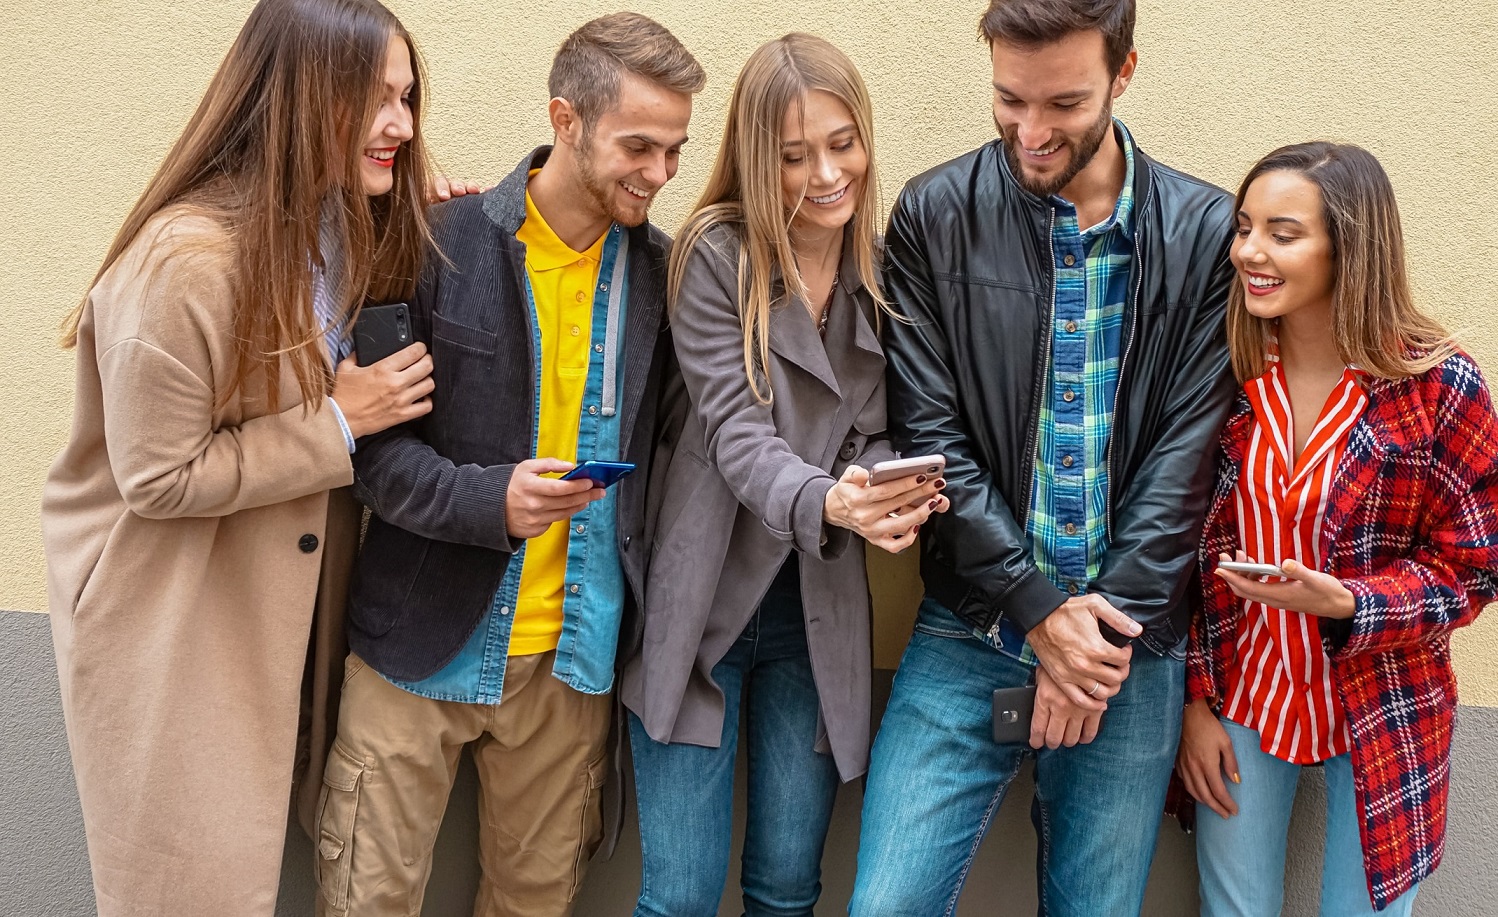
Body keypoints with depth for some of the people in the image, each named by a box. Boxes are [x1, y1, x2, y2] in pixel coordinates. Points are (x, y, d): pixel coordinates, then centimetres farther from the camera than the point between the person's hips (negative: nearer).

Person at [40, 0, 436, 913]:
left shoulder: (345, 226, -2)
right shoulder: (186, 261, -26)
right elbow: (159, 479, -22)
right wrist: (339, 421, -20)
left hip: (275, 604, 7)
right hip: (168, 625, -7)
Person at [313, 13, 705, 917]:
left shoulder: (662, 267, 2)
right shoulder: (441, 245, -8)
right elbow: (371, 440, -6)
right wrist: (487, 498, -23)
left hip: (572, 656, 3)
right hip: (424, 642, -2)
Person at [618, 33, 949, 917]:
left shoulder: (884, 271, 2)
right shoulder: (715, 255, -8)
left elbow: (877, 434, 3)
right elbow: (735, 433, -16)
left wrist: (892, 496, -21)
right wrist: (824, 503, -36)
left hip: (819, 615, 3)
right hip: (704, 602, -3)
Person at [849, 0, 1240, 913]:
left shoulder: (1205, 233, -1)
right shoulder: (935, 216, -2)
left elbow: (1187, 453, -4)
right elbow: (930, 435, -6)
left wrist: (1107, 629, -10)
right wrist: (1037, 609, -11)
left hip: (1130, 640, 1)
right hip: (972, 631, 0)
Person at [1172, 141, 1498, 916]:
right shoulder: (1224, 372, -6)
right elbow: (1189, 554, 1)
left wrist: (1341, 603, -25)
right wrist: (1194, 698, -1)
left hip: (1382, 716, -2)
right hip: (1240, 701, 2)